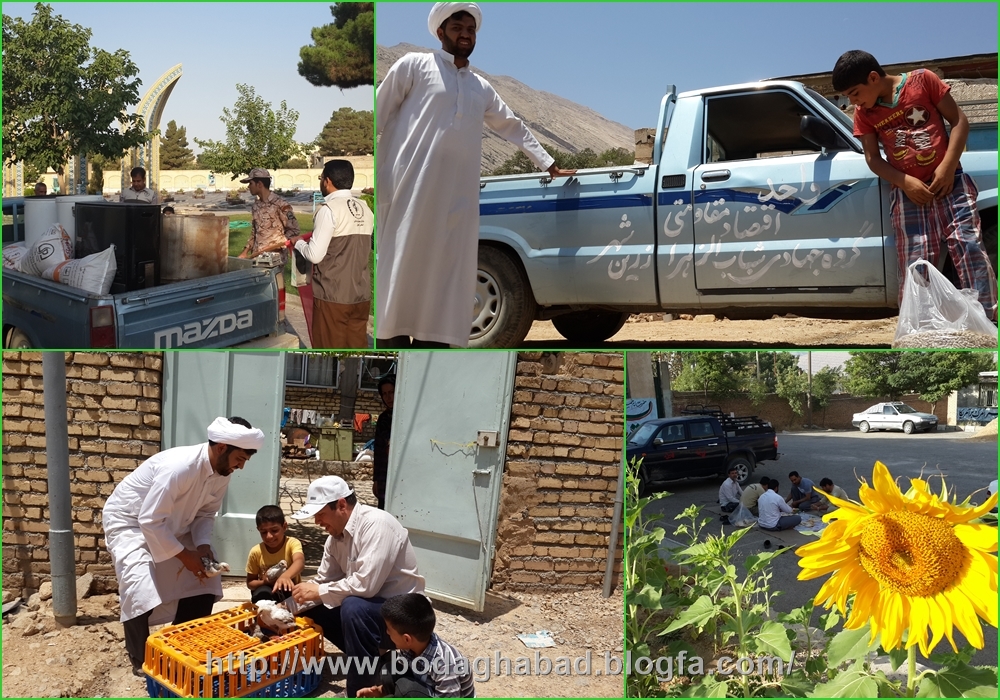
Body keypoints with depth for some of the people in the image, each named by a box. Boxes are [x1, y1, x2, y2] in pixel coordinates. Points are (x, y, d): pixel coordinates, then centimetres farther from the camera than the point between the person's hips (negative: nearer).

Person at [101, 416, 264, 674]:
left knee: (204, 578, 2)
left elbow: (206, 513, -1)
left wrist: (202, 544, -19)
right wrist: (184, 555, -28)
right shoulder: (178, 467, -38)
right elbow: (150, 521, -34)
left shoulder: (222, 473, -13)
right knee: (141, 590, -22)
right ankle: (140, 660, 0)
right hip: (129, 521, -8)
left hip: (170, 524, 8)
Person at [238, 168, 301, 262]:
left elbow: (293, 230, -12)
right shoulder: (255, 206, 11)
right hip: (256, 257, 7)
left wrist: (272, 247, -17)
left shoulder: (280, 205, -12)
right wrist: (245, 251, 6)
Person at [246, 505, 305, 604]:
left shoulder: (292, 543, -18)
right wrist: (264, 582, -22)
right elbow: (250, 583, 1)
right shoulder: (256, 552, -11)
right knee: (262, 593, -32)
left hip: (290, 592, -1)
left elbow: (299, 561, -41)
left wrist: (285, 575, -62)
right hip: (267, 595, 1)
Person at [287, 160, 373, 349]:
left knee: (330, 346, 3)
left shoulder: (329, 209, -12)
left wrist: (298, 242, 5)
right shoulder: (365, 209, 8)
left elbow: (315, 255, -15)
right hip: (361, 294, 6)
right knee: (357, 344, 10)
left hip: (333, 295, -6)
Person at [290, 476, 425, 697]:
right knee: (312, 610, 5)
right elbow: (324, 581, 8)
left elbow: (365, 584, -32)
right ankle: (367, 659, 16)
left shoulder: (376, 524, -24)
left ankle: (361, 692, -18)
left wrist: (319, 592, -20)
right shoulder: (336, 534, 2)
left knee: (353, 607, -33)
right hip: (367, 607, 9)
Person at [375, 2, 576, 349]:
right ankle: (393, 338, -6)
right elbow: (378, 114, 4)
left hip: (458, 197, 5)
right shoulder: (414, 66, 7)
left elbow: (515, 127, 32)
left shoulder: (482, 88, 23)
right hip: (410, 188, -5)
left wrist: (549, 165, 30)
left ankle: (432, 340, 0)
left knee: (447, 279, -1)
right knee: (401, 265, -8)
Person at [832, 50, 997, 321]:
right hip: (908, 192, 2)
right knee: (915, 267, -7)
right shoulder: (863, 113, 9)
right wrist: (906, 182, -12)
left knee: (970, 249, -12)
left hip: (949, 182, -2)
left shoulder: (922, 80, 3)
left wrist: (947, 166, -10)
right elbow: (873, 158, 5)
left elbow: (959, 120, 3)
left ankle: (988, 321, -10)